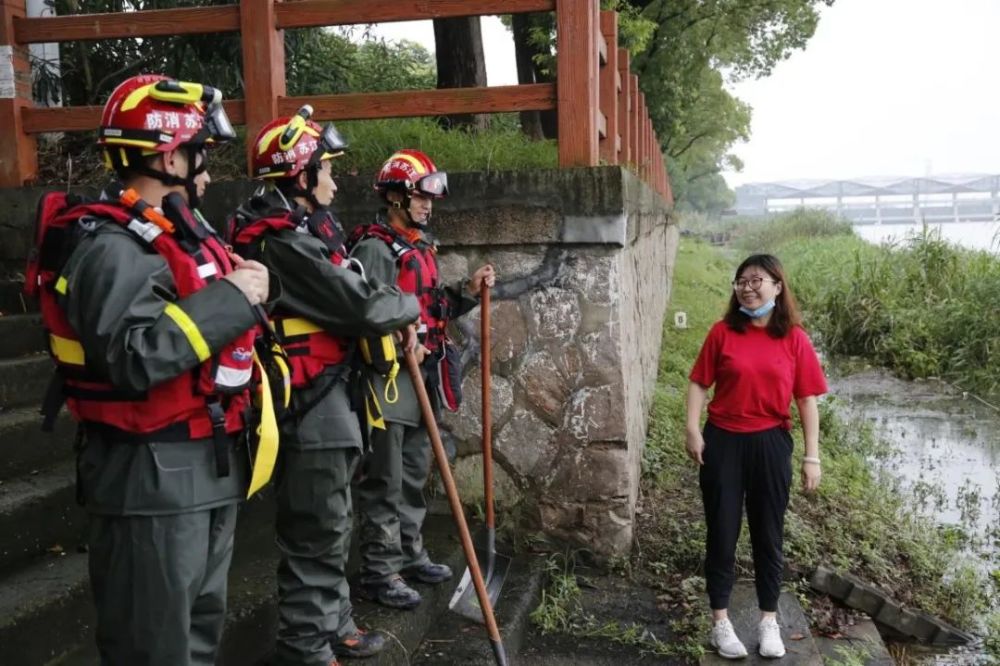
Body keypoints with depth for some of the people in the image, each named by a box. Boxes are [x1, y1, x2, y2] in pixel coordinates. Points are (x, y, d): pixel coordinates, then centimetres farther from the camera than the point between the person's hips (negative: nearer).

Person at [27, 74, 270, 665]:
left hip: (210, 465, 10)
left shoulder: (180, 230, 13)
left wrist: (239, 288, 4)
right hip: (152, 479, -9)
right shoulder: (113, 244, -18)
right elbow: (134, 358, -30)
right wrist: (231, 298, -23)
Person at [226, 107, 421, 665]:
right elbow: (366, 307, -21)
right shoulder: (285, 243, -20)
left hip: (329, 399, 10)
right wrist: (410, 306, -1)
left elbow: (351, 294, 19)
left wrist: (400, 324, 4)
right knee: (316, 533, 2)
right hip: (310, 408, -10)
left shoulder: (308, 230, 12)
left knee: (333, 525, 21)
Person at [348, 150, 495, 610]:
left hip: (421, 377, 10)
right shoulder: (375, 247, -14)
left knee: (415, 475, 19)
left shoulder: (420, 246, 17)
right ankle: (380, 572, 11)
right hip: (388, 379, -10)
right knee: (385, 481, -1)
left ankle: (409, 554, 33)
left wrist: (468, 291, 8)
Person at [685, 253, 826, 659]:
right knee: (722, 531, 7)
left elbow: (807, 399, -1)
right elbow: (699, 383, 1)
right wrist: (693, 430, -10)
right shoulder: (723, 332, -3)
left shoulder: (794, 339, -3)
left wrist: (812, 456, -3)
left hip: (770, 444, 0)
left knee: (768, 534, 12)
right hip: (723, 442, 0)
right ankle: (720, 621, 21)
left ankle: (769, 621, 29)